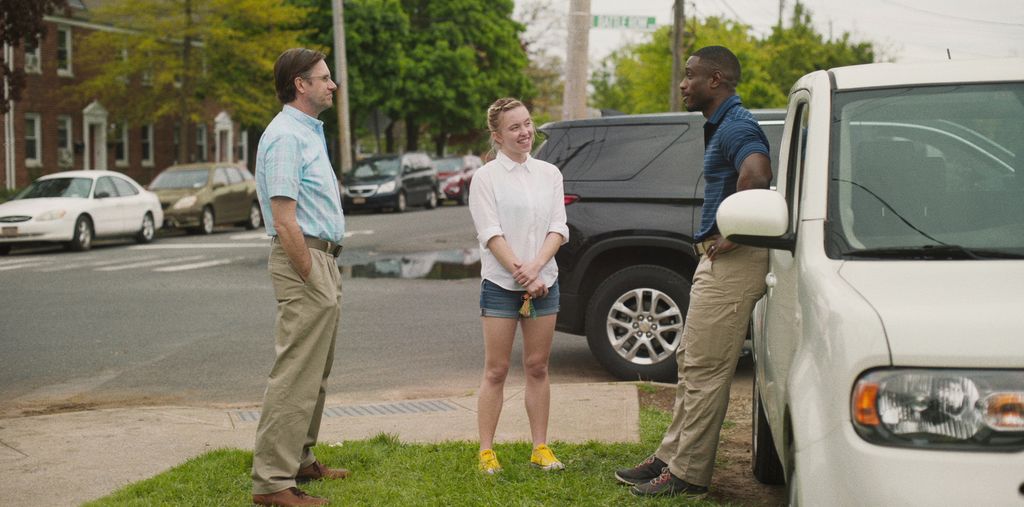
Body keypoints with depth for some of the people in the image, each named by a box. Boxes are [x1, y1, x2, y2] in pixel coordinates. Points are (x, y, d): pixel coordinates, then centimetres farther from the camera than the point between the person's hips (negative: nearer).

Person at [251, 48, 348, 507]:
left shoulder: (309, 132, 17)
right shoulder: (285, 136, -15)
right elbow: (284, 218, -21)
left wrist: (328, 275, 17)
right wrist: (313, 279, -19)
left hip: (323, 260, 11)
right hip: (303, 261, -11)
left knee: (314, 374, 17)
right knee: (296, 375, -10)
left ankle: (300, 460, 27)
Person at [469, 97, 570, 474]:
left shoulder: (549, 174, 8)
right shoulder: (486, 177, -3)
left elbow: (558, 228, 1)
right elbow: (491, 233, -10)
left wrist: (535, 266, -14)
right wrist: (520, 272, -19)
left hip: (544, 282, 3)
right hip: (500, 284, -3)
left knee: (537, 368, 8)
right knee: (496, 371, 0)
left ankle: (540, 446, 15)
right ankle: (486, 450, 5)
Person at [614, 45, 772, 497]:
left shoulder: (737, 126, -15)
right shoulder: (719, 127, 18)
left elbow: (755, 177, -36)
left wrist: (729, 234, -25)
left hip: (732, 261, -11)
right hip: (716, 259, 11)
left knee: (705, 369, -6)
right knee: (690, 363, 15)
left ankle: (688, 475, 0)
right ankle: (670, 457, 24)